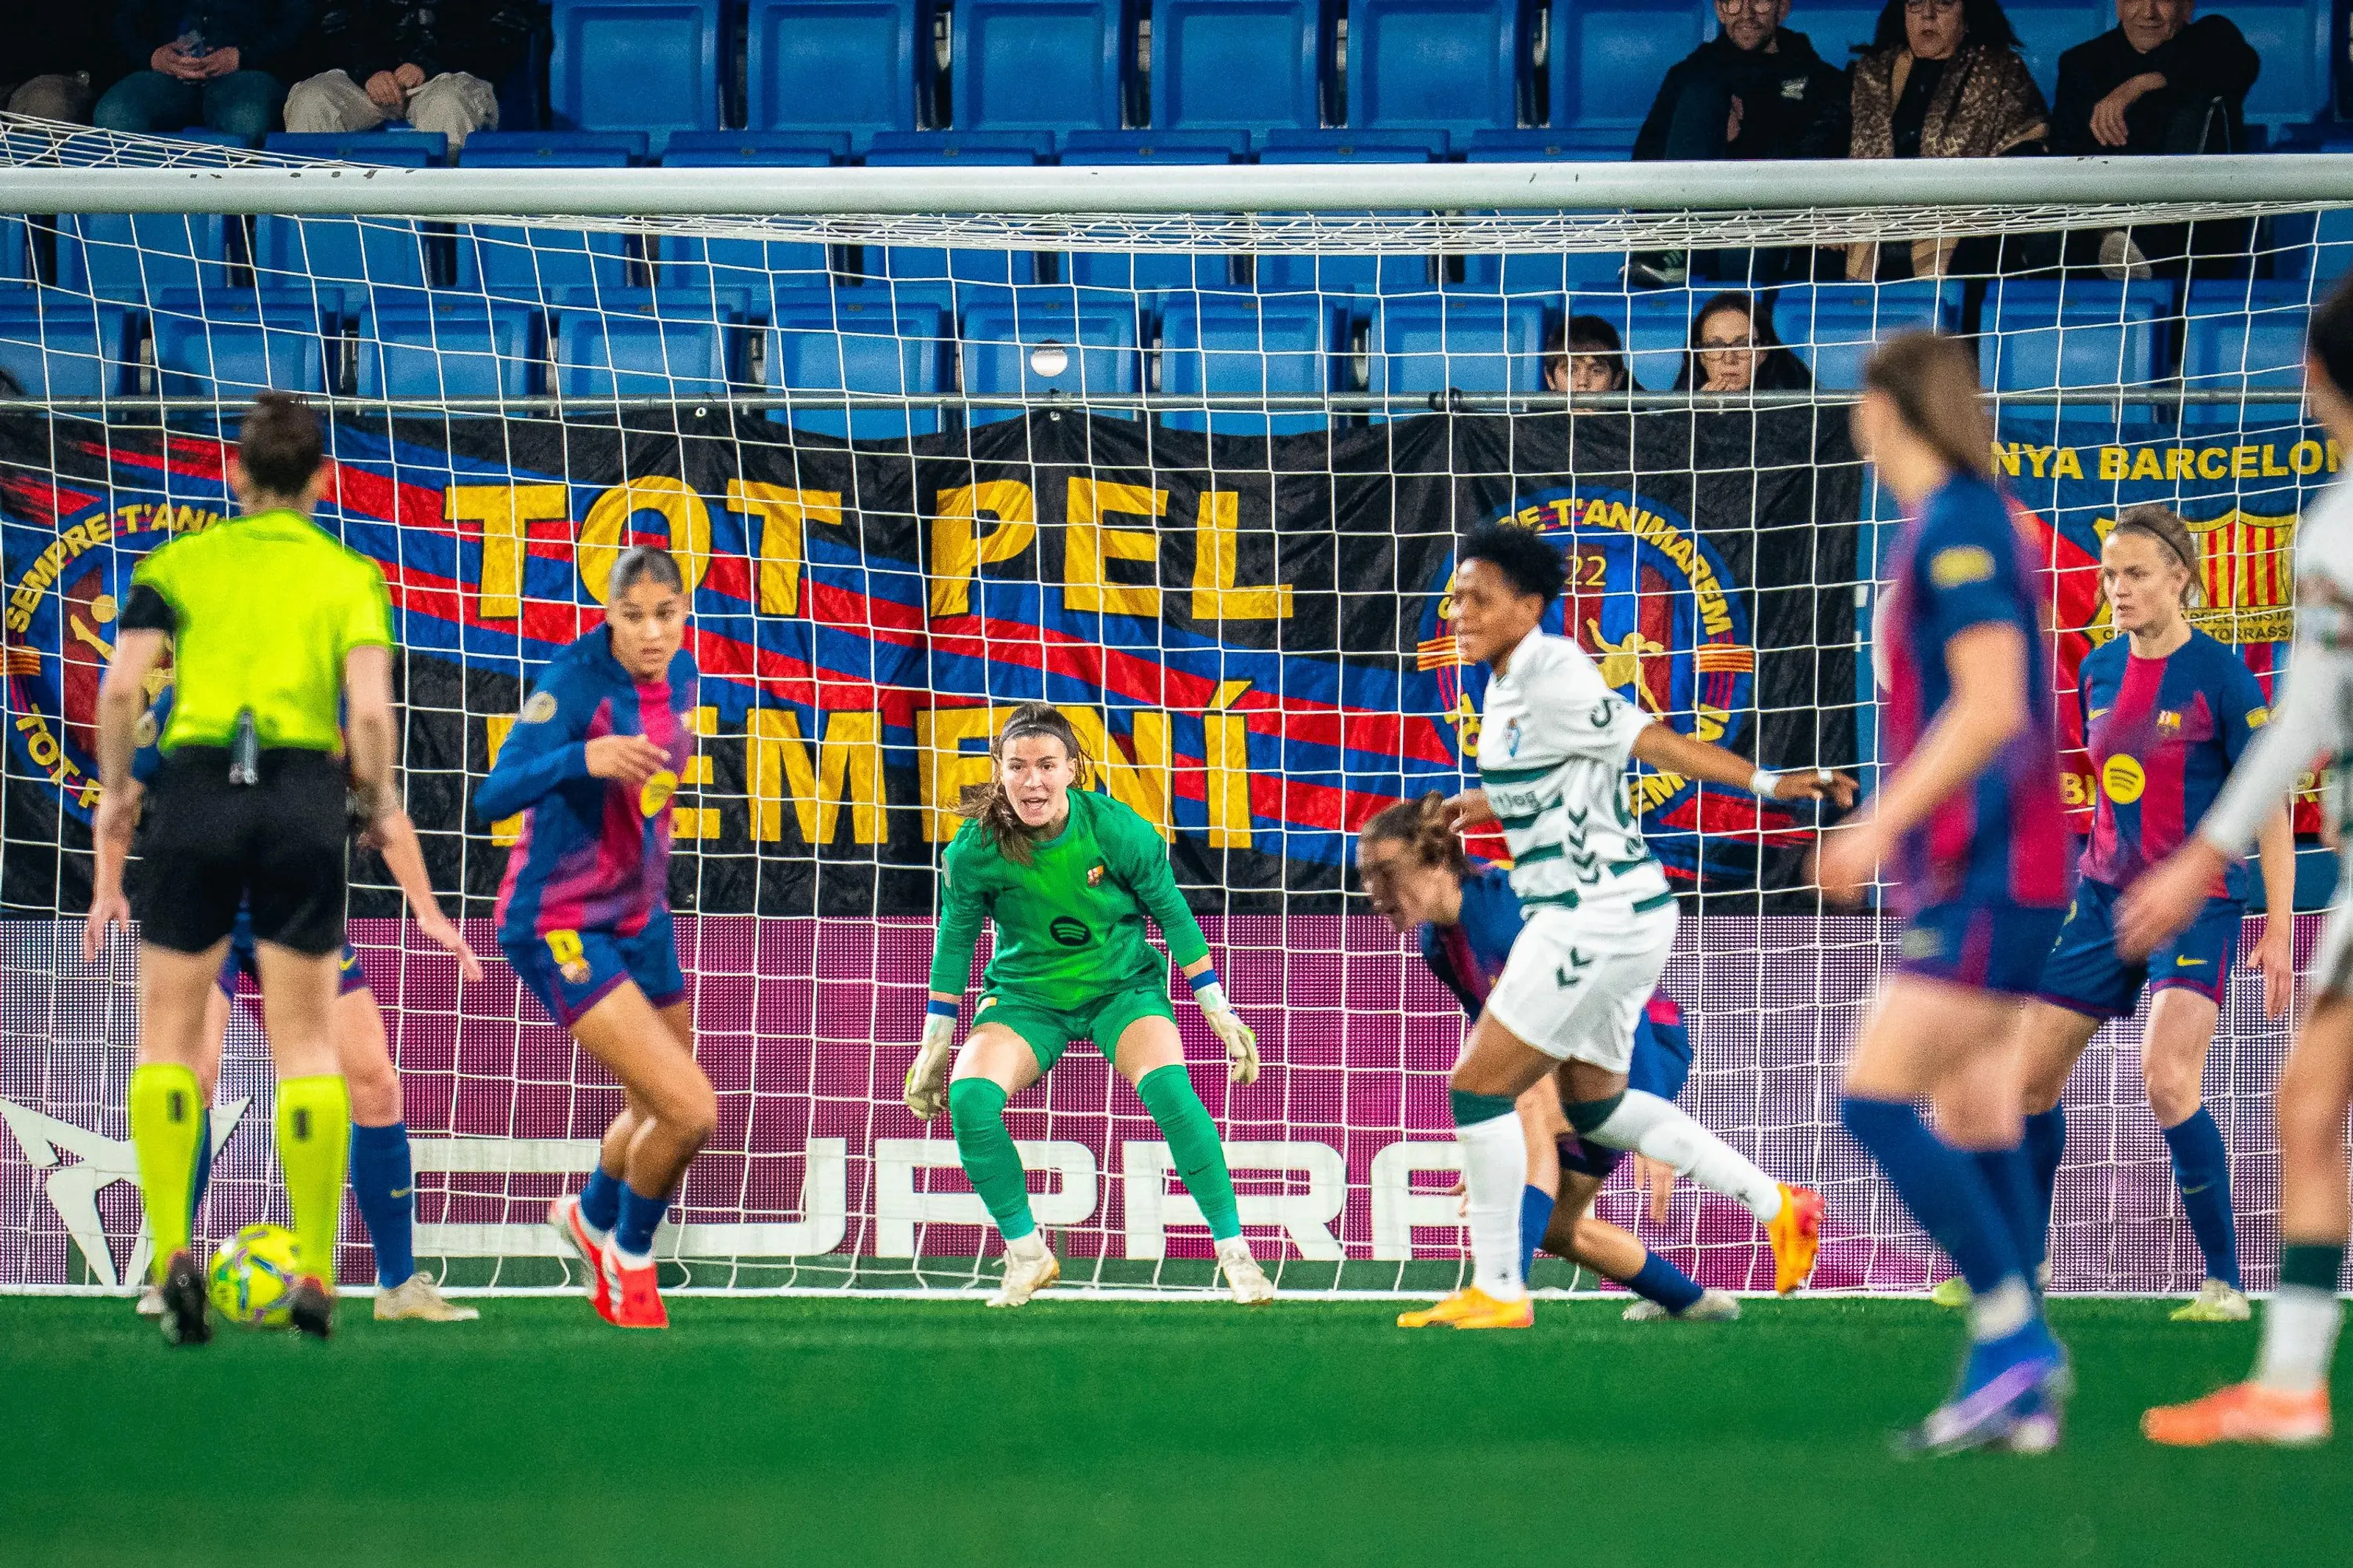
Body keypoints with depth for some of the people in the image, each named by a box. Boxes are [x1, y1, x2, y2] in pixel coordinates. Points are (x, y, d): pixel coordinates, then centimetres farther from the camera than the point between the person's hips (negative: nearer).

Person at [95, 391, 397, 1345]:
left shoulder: (180, 564, 8)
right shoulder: (349, 577, 7)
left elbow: (122, 689, -3)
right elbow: (369, 711, -6)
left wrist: (115, 789, 12)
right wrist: (378, 800, 11)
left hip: (196, 784, 0)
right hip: (305, 795, 0)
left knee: (169, 1038, 8)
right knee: (305, 1042, 8)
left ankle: (172, 1249, -8)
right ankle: (315, 1276, 4)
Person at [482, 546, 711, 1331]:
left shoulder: (679, 675, -1)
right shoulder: (577, 680, -24)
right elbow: (493, 797, -35)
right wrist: (584, 758, -50)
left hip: (640, 914, 8)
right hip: (561, 929, -8)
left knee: (669, 1115, 21)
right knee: (689, 1108, -17)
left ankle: (592, 1216, 54)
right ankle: (630, 1256, 12)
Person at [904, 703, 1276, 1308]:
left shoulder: (1119, 831, -19)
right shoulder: (975, 849, -16)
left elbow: (1172, 913, -4)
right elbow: (955, 938, 0)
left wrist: (1218, 1009, 1)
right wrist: (935, 1044, 5)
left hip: (1122, 986, -1)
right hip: (1025, 996, 1)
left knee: (1168, 1088, -29)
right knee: (969, 1098, -25)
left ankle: (1234, 1252, -15)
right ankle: (1026, 1254, -5)